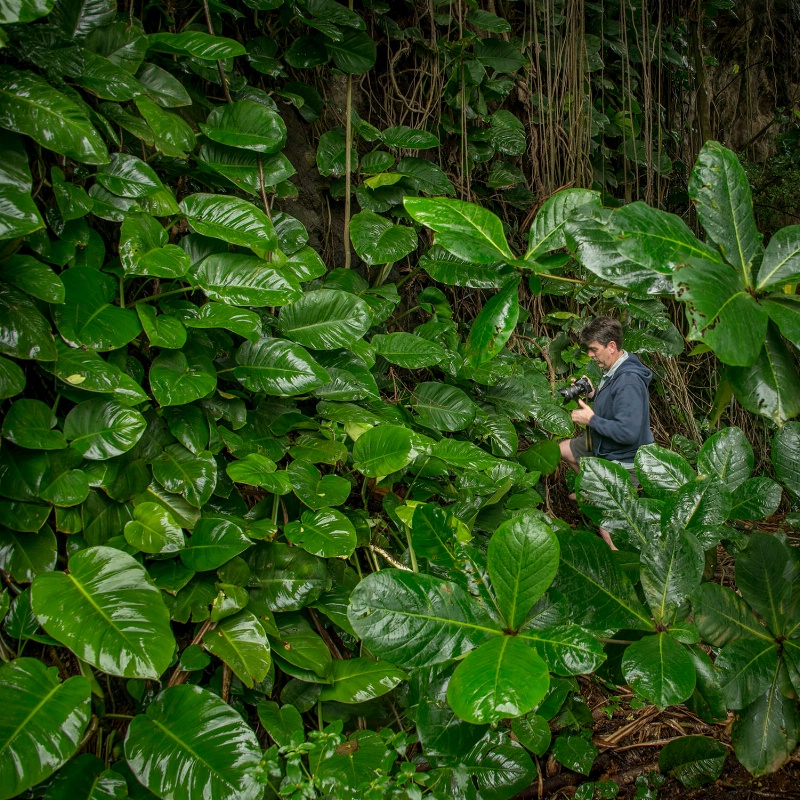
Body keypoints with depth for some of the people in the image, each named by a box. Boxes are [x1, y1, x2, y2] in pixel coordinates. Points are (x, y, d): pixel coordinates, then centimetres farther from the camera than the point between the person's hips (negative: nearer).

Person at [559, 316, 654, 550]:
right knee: (563, 450, 27)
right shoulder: (613, 371, -1)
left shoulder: (629, 382, -32)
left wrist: (591, 419, -24)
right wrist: (594, 394, -1)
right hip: (603, 447, 10)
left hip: (623, 461, -10)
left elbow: (628, 432, -35)